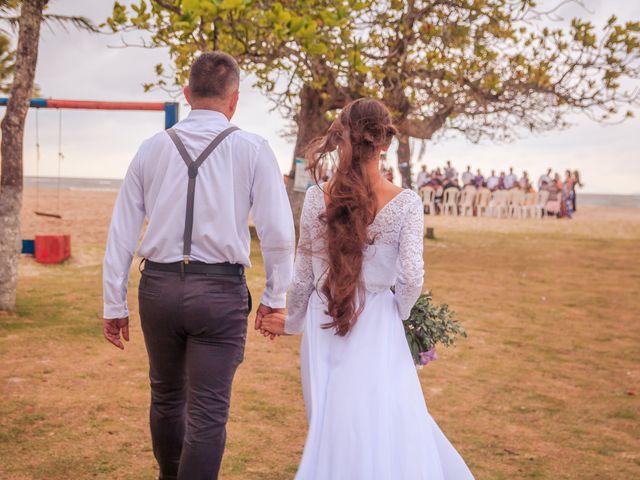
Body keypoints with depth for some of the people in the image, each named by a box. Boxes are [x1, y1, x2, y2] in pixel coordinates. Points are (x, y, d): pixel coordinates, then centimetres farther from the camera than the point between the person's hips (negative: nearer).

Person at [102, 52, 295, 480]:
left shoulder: (153, 148, 4)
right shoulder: (252, 150, -4)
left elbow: (121, 231, 4)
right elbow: (279, 233, -7)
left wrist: (115, 303, 11)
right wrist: (275, 296, 6)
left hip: (159, 286, 4)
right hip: (220, 291, -4)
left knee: (166, 397, 23)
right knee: (207, 413, 3)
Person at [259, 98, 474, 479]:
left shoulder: (318, 197, -4)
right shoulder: (406, 203, -10)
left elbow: (304, 273, 1)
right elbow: (411, 277, -17)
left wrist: (293, 322, 17)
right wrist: (398, 315, 4)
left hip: (324, 327, 3)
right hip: (376, 329, -2)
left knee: (334, 430, 15)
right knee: (385, 431, 10)